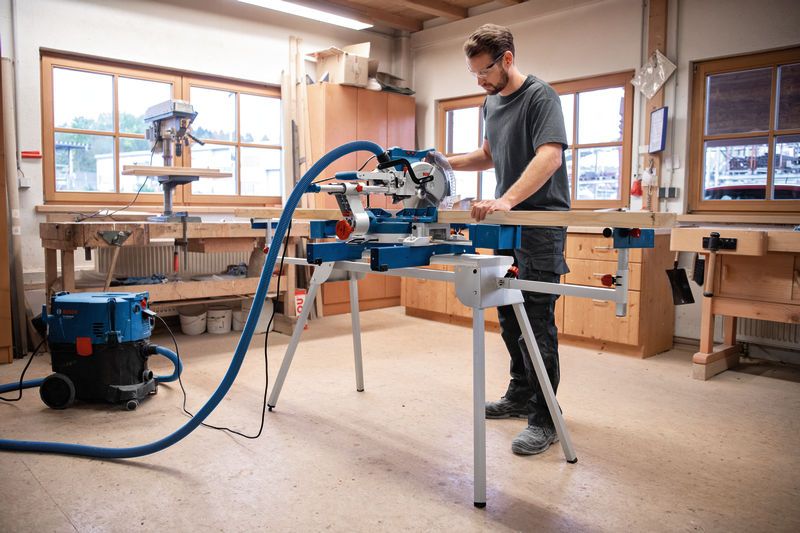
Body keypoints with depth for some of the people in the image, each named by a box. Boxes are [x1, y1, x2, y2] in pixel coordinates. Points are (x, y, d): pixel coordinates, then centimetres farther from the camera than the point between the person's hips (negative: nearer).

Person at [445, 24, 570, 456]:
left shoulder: (540, 96, -11)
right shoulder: (491, 102, 15)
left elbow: (550, 156, -26)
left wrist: (507, 199, -38)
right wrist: (446, 162, 12)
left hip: (540, 222, -8)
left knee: (537, 319, -8)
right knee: (508, 315, 14)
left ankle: (544, 419, 2)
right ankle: (521, 395, 29)